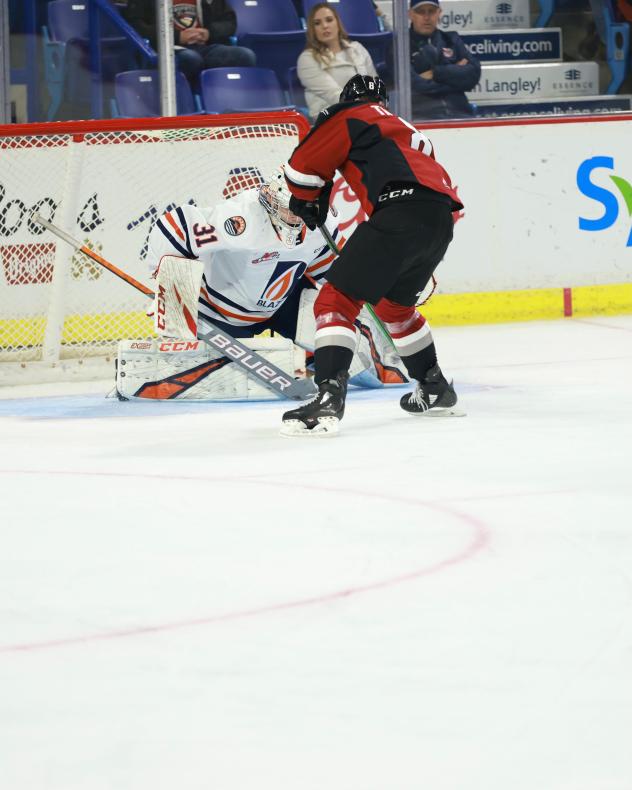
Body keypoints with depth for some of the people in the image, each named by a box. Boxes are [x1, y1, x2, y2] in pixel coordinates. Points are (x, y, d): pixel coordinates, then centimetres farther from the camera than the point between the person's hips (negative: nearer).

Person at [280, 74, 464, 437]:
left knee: (338, 298, -8)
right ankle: (435, 390, 40)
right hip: (442, 221, 8)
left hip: (402, 213, -8)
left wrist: (306, 201, 29)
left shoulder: (351, 118, 14)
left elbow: (303, 166, 8)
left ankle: (329, 399, -25)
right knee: (395, 302, 32)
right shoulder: (404, 129, 38)